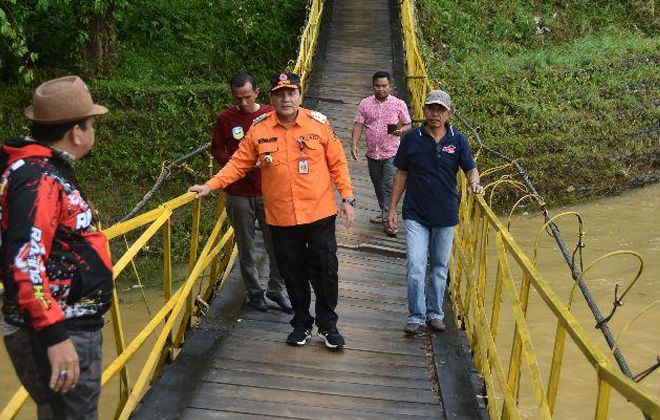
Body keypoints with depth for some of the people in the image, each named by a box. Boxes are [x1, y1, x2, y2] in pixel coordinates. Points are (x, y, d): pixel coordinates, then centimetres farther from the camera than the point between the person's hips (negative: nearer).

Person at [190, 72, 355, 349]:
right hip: (281, 218, 1)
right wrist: (211, 185, -7)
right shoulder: (259, 129, -1)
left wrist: (347, 198, -3)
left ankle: (328, 325, 23)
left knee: (325, 271, 4)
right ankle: (301, 324, 30)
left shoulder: (318, 123, -3)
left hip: (320, 214, -1)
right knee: (293, 275, 12)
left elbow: (337, 163, 1)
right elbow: (239, 163, 2)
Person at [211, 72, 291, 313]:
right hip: (238, 193, 0)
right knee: (246, 248, 10)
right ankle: (254, 292, 25)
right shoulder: (225, 119, -2)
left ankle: (276, 290, 23)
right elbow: (216, 150, 6)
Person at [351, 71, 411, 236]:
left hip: (391, 154, -4)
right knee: (378, 186, 15)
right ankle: (384, 213, 31)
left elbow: (408, 125, 4)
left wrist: (401, 130, -19)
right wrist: (354, 145, -8)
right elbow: (358, 125, 4)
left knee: (389, 187, -11)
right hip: (372, 153, 4)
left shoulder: (399, 104, -1)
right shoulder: (365, 104, 5)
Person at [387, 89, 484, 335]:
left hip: (446, 214, 2)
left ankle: (435, 314, 26)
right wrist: (392, 208, 2)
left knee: (440, 267, 12)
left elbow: (471, 169, -5)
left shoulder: (458, 140, -1)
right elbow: (402, 174, 4)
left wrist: (474, 183, -30)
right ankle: (416, 316, 1)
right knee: (415, 265, -11)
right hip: (415, 214, -1)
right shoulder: (411, 139, -2)